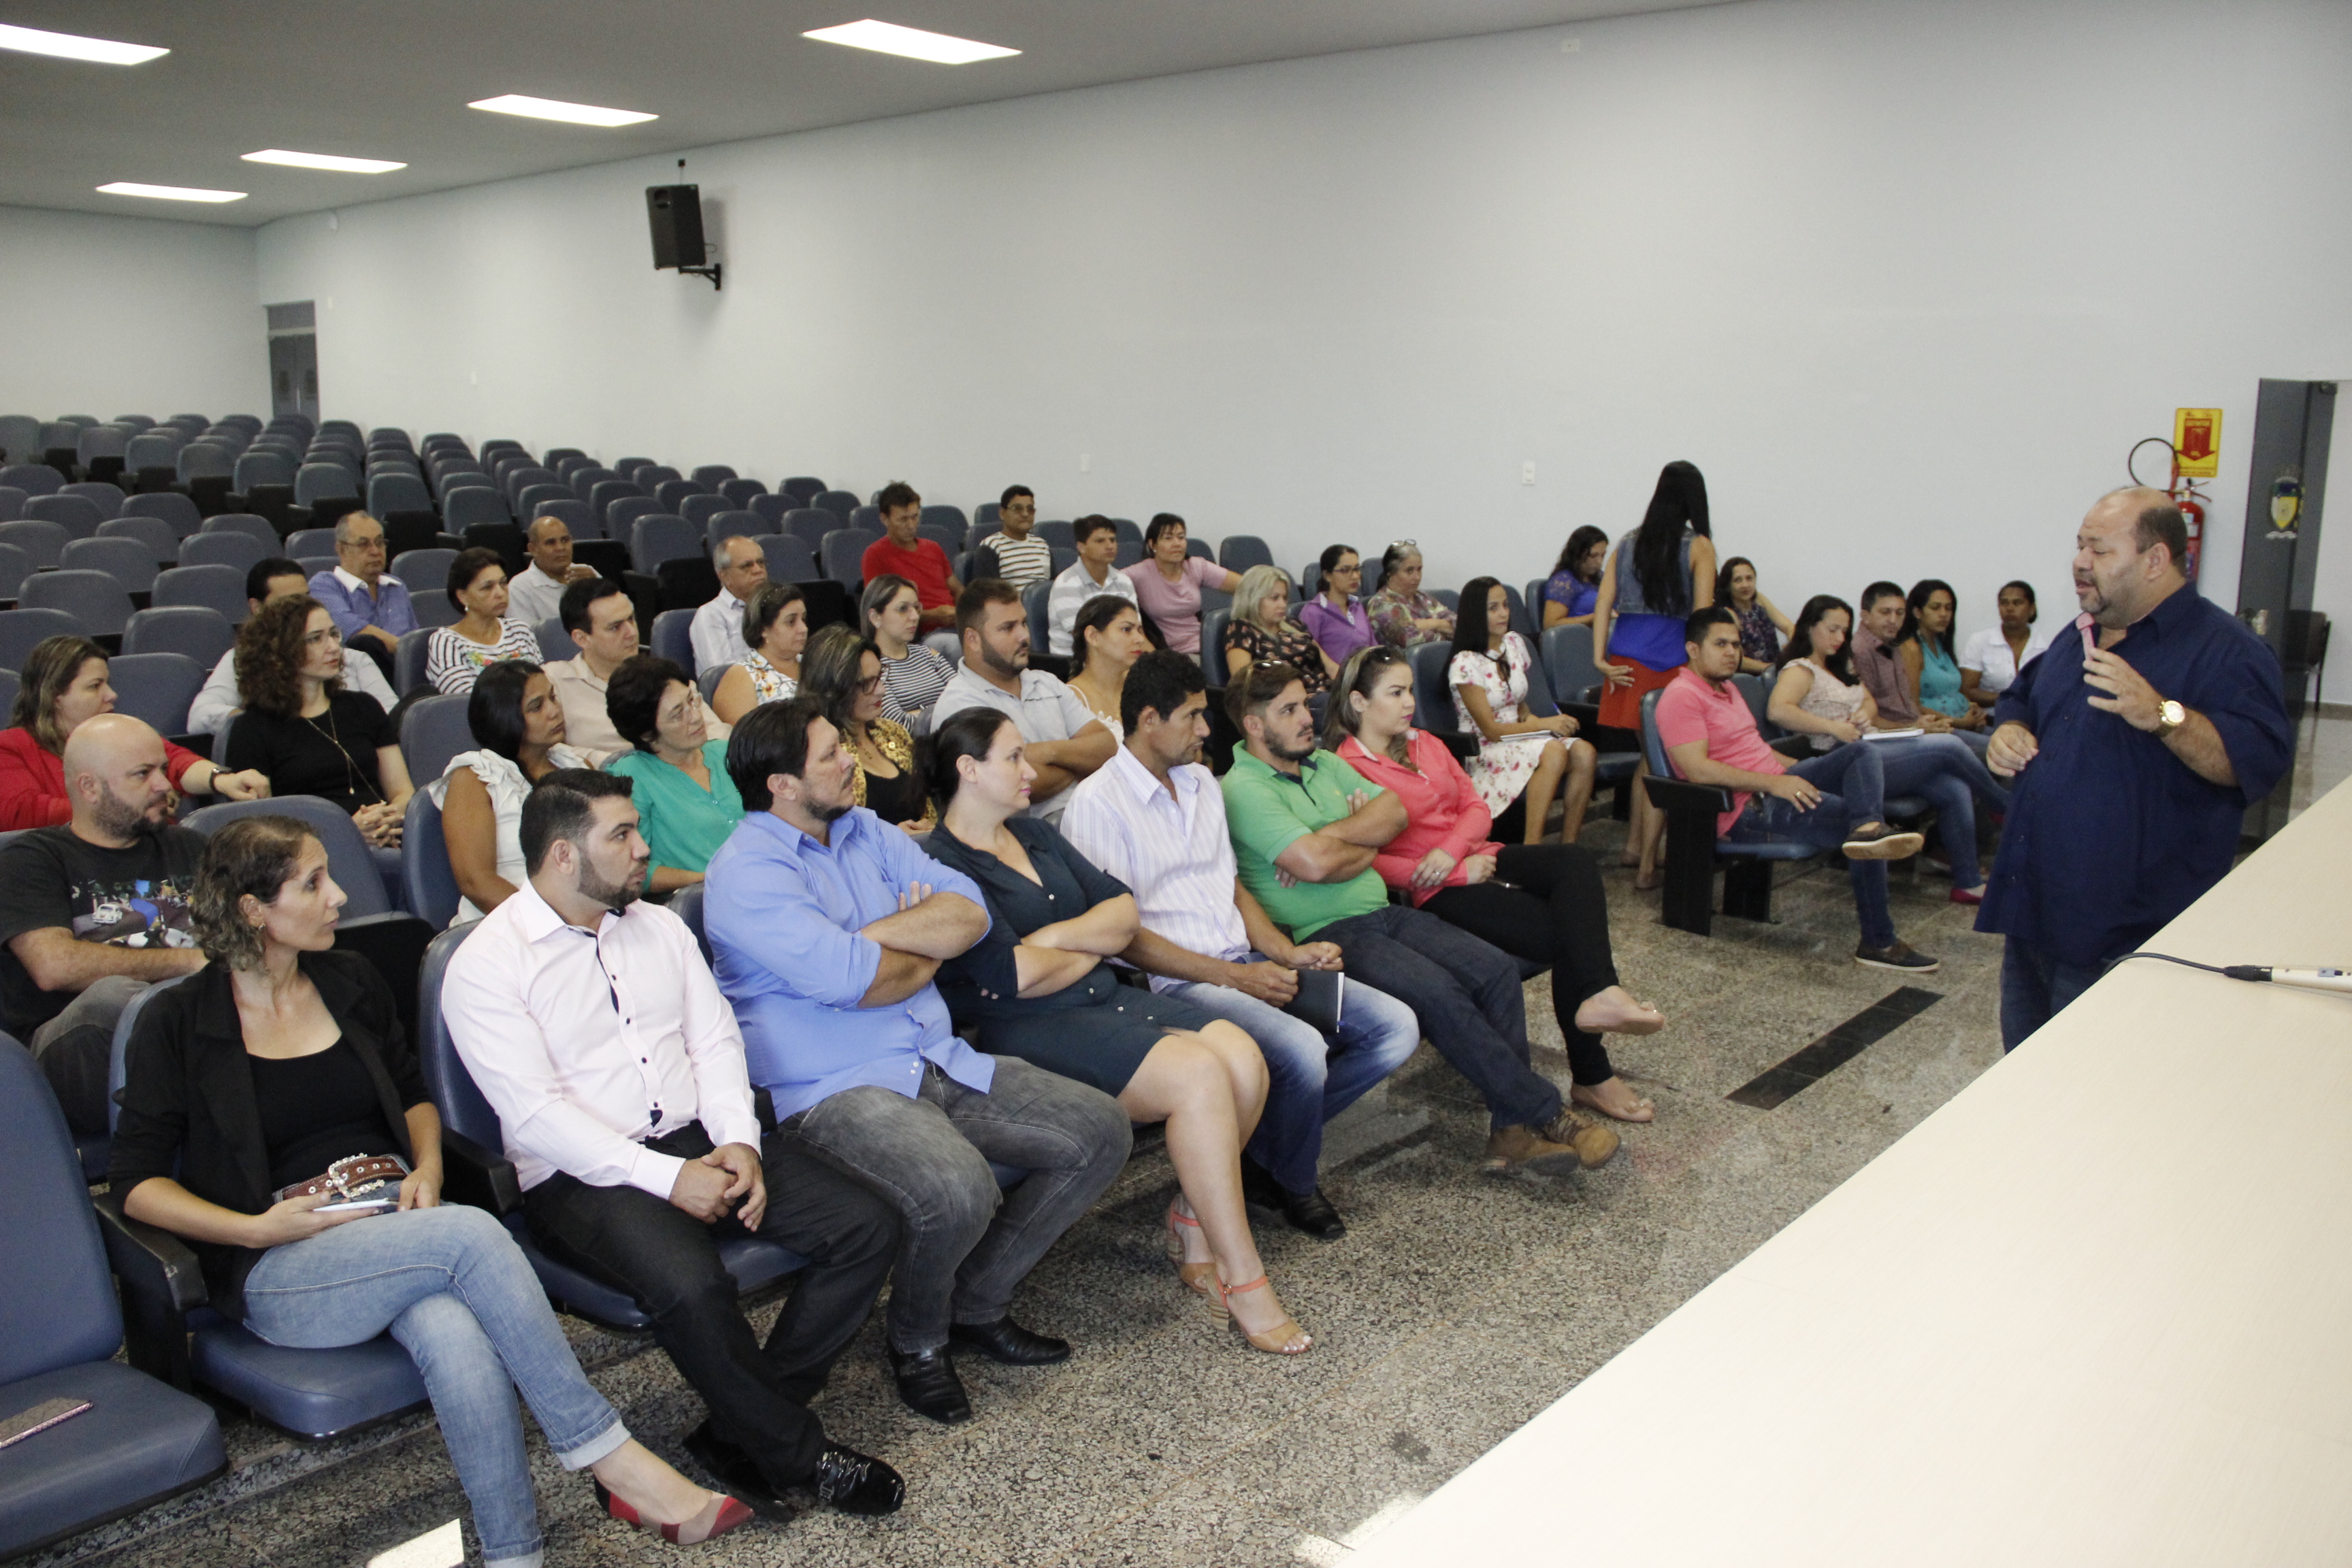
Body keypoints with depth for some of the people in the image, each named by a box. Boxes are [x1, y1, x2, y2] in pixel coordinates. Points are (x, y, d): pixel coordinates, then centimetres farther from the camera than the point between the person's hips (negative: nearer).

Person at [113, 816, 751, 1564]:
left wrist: (427, 1169, 2)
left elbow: (414, 1094, 23)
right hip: (279, 1273, -4)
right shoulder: (178, 1023, 1)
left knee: (459, 1342, -34)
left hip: (392, 1221, 4)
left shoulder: (351, 982, 14)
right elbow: (137, 1181, 1)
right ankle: (611, 1459, -28)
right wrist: (259, 1227, -12)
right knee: (470, 1234, -34)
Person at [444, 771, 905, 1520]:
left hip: (700, 1142, 6)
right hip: (583, 1178, -6)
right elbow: (534, 1113, -14)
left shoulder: (659, 926, 15)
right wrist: (667, 1179, -20)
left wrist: (739, 1141, -9)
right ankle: (798, 1453, -9)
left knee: (867, 1226, -13)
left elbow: (715, 1040, 11)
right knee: (689, 1285, -35)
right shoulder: (485, 964, -5)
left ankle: (742, 1431, -5)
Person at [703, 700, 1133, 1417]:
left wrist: (876, 933, -12)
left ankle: (977, 1304, 12)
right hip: (834, 1091, -8)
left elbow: (970, 912, 4)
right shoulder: (747, 871, -10)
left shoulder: (867, 833, 14)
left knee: (1099, 1129, 0)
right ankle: (916, 1339, 0)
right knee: (956, 1192, -34)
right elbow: (851, 980, -22)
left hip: (941, 1063, 8)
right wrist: (929, 947, -2)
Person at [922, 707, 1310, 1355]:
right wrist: (1090, 950, 3)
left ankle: (1193, 1224, 6)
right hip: (1032, 1033, -8)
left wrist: (1054, 939, -6)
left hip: (1107, 997, 8)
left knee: (1244, 1060, -16)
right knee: (1198, 1076, -27)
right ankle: (1242, 1280, -15)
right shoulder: (941, 863, -8)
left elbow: (1124, 912, 13)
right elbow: (1017, 976, -16)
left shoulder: (1034, 833, 19)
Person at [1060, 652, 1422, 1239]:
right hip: (1176, 985, -8)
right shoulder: (1097, 804, -9)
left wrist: (1287, 952, 2)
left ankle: (1264, 1143, 4)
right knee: (1302, 1049, -32)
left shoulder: (1201, 782, 17)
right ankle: (1291, 1184, -1)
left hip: (1246, 966, 8)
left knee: (1396, 1027, -6)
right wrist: (1231, 977, -16)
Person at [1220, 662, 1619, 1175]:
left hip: (1382, 912, 8)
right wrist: (1365, 847, -1)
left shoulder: (1324, 763, 18)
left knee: (1497, 968, -11)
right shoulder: (1244, 790, -9)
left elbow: (1394, 810, 8)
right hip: (1325, 935, -8)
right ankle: (1545, 1113, -16)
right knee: (1438, 993, -28)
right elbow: (1314, 864, -21)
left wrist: (1332, 836, -8)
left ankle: (1512, 1131, -12)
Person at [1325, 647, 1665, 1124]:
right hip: (1439, 892, -7)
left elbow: (1477, 808, 14)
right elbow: (1366, 860, -14)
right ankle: (1592, 1077, -20)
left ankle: (1598, 995, -39)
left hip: (1478, 859, 7)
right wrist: (1462, 872, -15)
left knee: (1575, 860, -24)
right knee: (1565, 931, -22)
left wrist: (1450, 851, -10)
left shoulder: (1425, 743, 20)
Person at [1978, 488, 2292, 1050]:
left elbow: (2260, 760, -22)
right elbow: (2021, 698, 31)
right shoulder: (2079, 639, 15)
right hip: (2032, 914, 8)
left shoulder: (2225, 650, -10)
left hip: (2127, 935, -8)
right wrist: (2008, 730, 8)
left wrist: (2163, 716, -36)